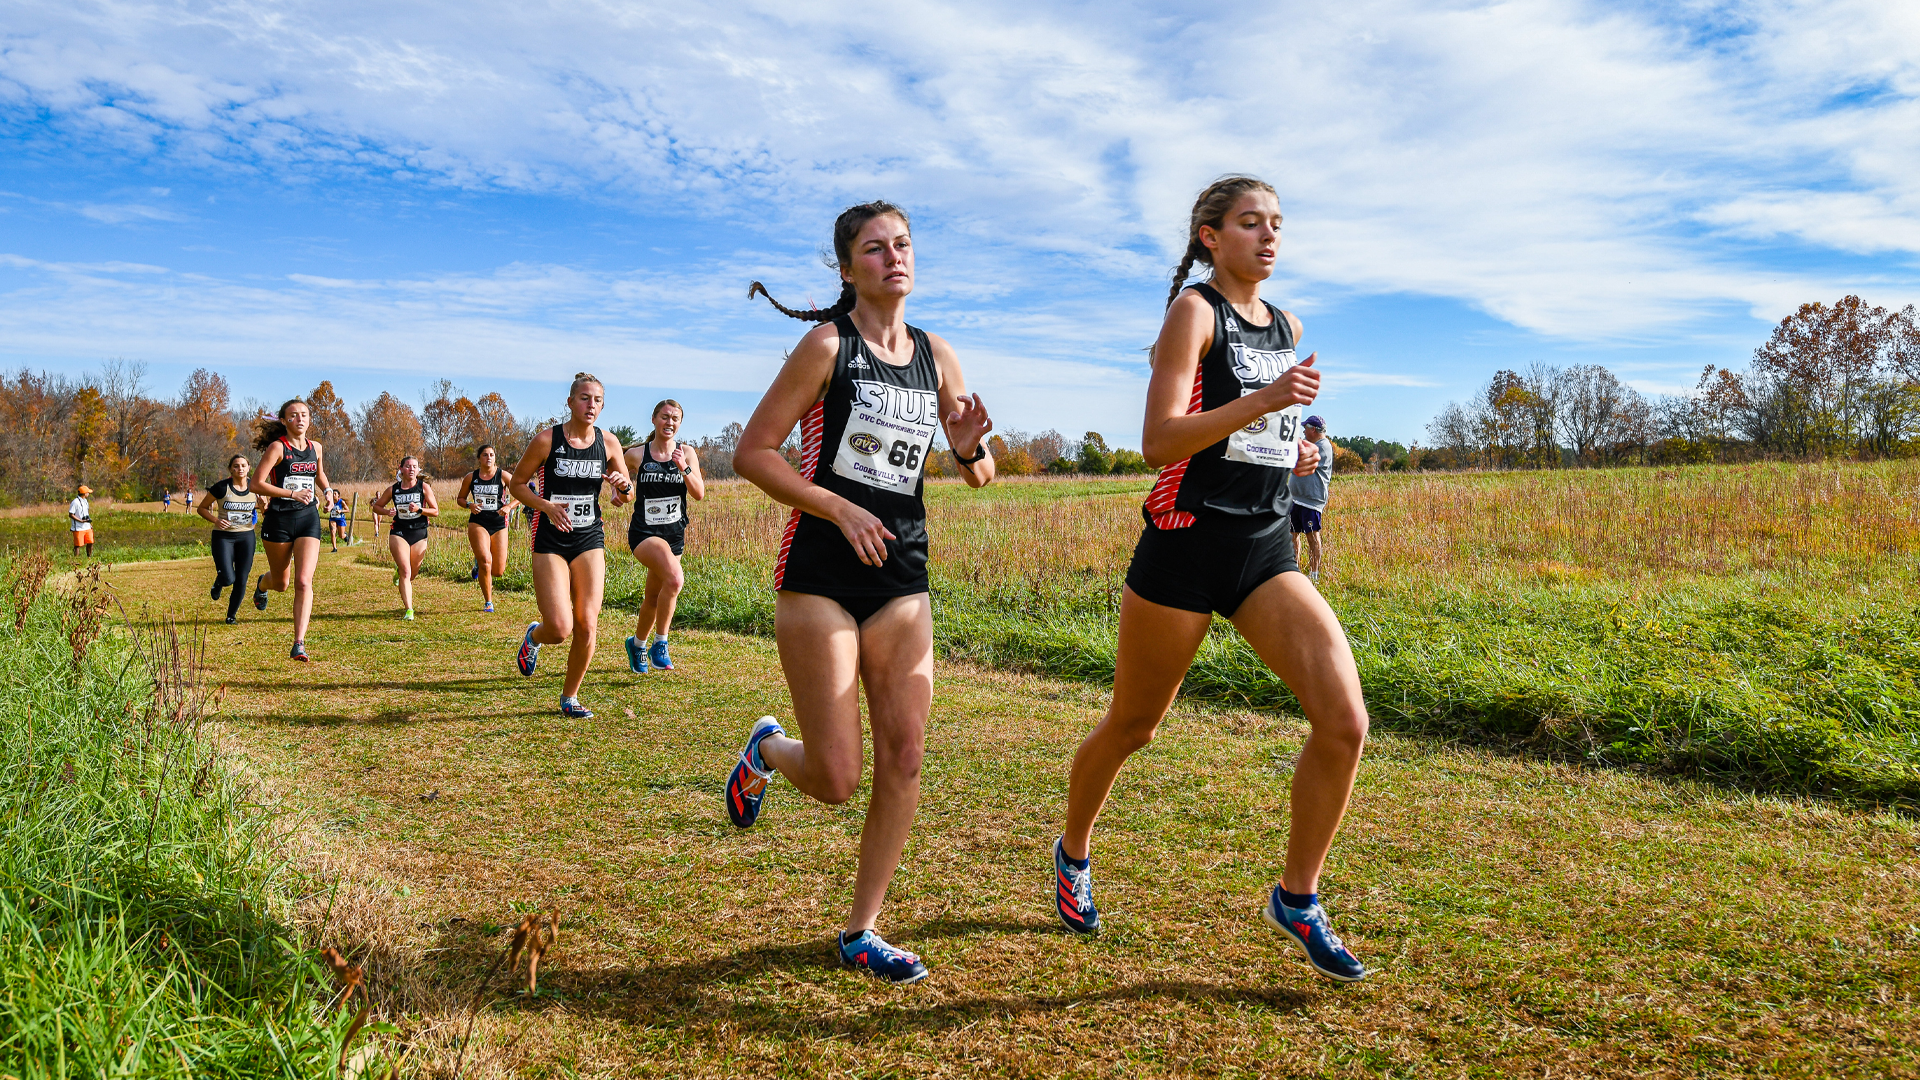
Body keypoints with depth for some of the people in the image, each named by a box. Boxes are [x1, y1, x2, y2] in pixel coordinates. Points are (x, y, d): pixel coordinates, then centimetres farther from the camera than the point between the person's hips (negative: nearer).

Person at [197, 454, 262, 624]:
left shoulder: (254, 488, 1)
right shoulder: (221, 487, -9)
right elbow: (201, 508, 1)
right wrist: (216, 520, -17)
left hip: (246, 536, 3)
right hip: (223, 536, -3)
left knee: (241, 580, 1)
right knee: (228, 579, -14)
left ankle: (232, 615, 21)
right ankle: (218, 582, 25)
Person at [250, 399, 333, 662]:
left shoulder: (316, 448, 9)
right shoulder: (277, 447, -7)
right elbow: (257, 483, -12)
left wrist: (327, 491, 9)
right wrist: (292, 493, -20)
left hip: (308, 518, 3)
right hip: (279, 519, -2)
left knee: (304, 581, -12)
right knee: (281, 583, 14)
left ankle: (299, 644, -13)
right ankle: (262, 584, 54)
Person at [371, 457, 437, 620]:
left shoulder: (424, 487, -1)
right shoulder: (393, 489, 2)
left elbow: (436, 511, -1)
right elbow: (376, 506, 14)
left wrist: (419, 509, -18)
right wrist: (387, 512, -8)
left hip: (419, 534, 1)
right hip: (399, 533, -1)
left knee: (412, 574, 11)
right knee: (405, 572, -13)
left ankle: (398, 569, 48)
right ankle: (408, 610, -10)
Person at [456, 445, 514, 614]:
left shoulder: (503, 475, -1)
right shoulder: (471, 477, 4)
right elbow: (460, 498, 15)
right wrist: (469, 505, -7)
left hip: (498, 525, 1)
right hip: (477, 523, -1)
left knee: (498, 570, 0)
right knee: (485, 561, -21)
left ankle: (479, 563, 38)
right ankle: (488, 602, -5)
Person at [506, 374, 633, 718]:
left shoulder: (608, 443, 2)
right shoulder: (547, 440, -8)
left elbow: (627, 496, 11)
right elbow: (516, 483, 0)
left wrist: (623, 485, -13)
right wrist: (546, 506, -17)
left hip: (590, 540, 3)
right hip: (551, 541, -3)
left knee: (587, 626, -3)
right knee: (560, 629, -13)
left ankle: (570, 697, 17)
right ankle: (534, 636, 26)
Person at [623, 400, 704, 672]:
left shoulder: (687, 453, 2)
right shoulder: (636, 455, -2)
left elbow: (699, 494, -6)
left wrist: (684, 468, -20)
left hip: (674, 535, 4)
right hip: (644, 533, -4)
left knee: (654, 597, 15)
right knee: (674, 578, -29)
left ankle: (637, 644, 42)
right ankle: (659, 644, -15)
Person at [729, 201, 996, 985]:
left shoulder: (936, 356, 11)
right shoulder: (828, 344, -4)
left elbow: (979, 478, 14)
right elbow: (752, 453, -6)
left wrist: (970, 448, -9)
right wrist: (840, 509, -16)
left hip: (902, 575, 5)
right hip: (820, 574, -5)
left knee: (904, 757, -1)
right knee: (835, 781, -5)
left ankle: (861, 932, 15)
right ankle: (767, 750, 31)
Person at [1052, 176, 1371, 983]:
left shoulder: (1287, 327, 16)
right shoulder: (1194, 311, -6)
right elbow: (1158, 442, -17)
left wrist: (1297, 454, 7)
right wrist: (1266, 399, -26)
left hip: (1267, 551, 6)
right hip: (1185, 545, -5)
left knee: (1345, 721, -11)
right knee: (1132, 727, 11)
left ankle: (1296, 900, 8)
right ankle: (1073, 851, 39)